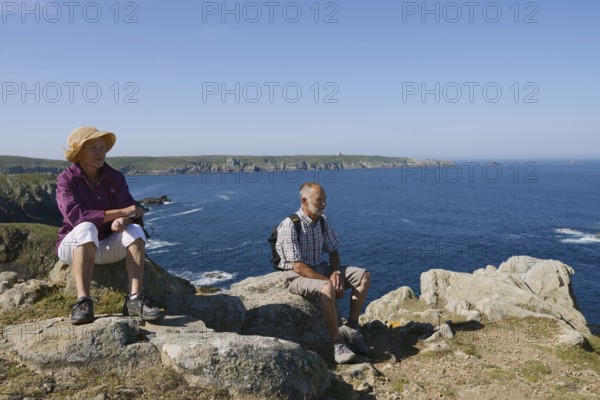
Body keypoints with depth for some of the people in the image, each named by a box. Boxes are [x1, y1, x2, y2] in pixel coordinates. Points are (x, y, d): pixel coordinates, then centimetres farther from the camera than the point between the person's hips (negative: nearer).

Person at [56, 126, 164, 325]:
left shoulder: (115, 178, 0)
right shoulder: (66, 179, -11)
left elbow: (131, 211, -11)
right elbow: (74, 215, -27)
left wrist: (122, 221, -36)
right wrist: (120, 212, -31)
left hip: (106, 247, 3)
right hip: (73, 245, -3)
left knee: (135, 230, -25)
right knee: (86, 229, -35)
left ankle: (134, 299, -34)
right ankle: (83, 302, -41)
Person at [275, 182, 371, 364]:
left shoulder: (323, 221, 2)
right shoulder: (289, 226, -21)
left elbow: (333, 251, 12)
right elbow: (299, 267, -23)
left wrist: (336, 272, -9)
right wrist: (329, 282, -23)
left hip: (320, 268, 8)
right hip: (297, 276, -8)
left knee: (364, 276, -4)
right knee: (327, 289, -37)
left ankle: (351, 327, -1)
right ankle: (337, 342, -21)